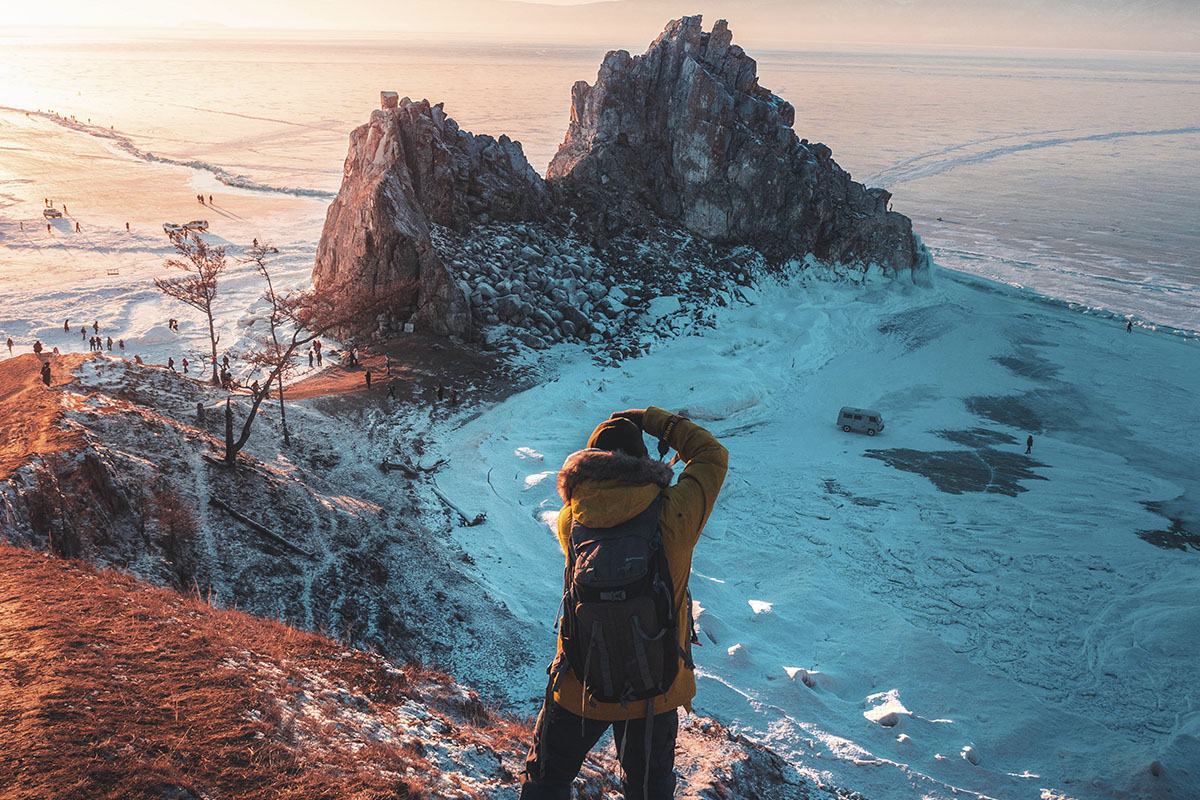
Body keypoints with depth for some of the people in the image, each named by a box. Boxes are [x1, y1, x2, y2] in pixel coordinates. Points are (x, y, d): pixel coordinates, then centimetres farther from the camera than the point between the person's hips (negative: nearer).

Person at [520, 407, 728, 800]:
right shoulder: (672, 514, -18)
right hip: (655, 689, 0)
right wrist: (649, 419, 3)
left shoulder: (570, 519, -14)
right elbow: (713, 454, -2)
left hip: (580, 686, 0)